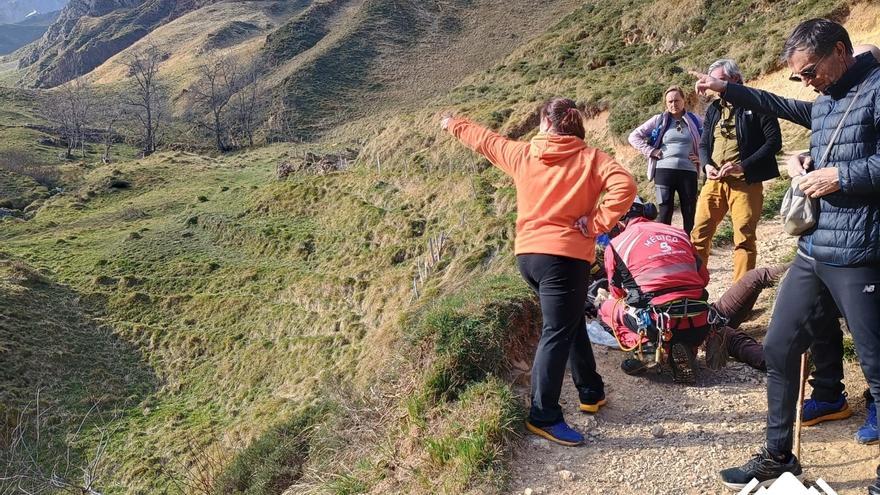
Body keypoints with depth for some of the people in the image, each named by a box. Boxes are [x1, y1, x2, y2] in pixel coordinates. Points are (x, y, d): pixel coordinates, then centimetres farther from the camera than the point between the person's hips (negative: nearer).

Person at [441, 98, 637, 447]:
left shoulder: (522, 153, 7)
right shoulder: (590, 157, -2)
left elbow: (484, 140, 23)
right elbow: (624, 185, -19)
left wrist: (453, 125, 41)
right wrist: (597, 224, -11)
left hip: (528, 254, 6)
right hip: (565, 256, -5)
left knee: (571, 322, 22)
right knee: (557, 333, -2)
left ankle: (591, 392, 33)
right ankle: (543, 416, 0)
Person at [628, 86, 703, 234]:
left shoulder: (695, 121, 9)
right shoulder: (659, 120, 6)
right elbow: (634, 136, 7)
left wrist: (701, 157, 8)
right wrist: (650, 151, -1)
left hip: (688, 172, 1)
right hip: (664, 171, -1)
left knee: (689, 214, 4)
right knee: (665, 213, 0)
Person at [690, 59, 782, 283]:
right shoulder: (713, 109, 17)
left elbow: (774, 141, -6)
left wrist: (743, 166, -17)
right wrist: (707, 165, -4)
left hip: (745, 182, -5)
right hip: (714, 181, 5)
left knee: (744, 239, -2)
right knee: (699, 234, 2)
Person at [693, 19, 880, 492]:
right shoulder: (824, 101, 16)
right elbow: (782, 106, 37)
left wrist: (840, 176, -16)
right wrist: (727, 89, 34)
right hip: (811, 251, 9)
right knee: (779, 348, 12)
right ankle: (778, 457, 27)